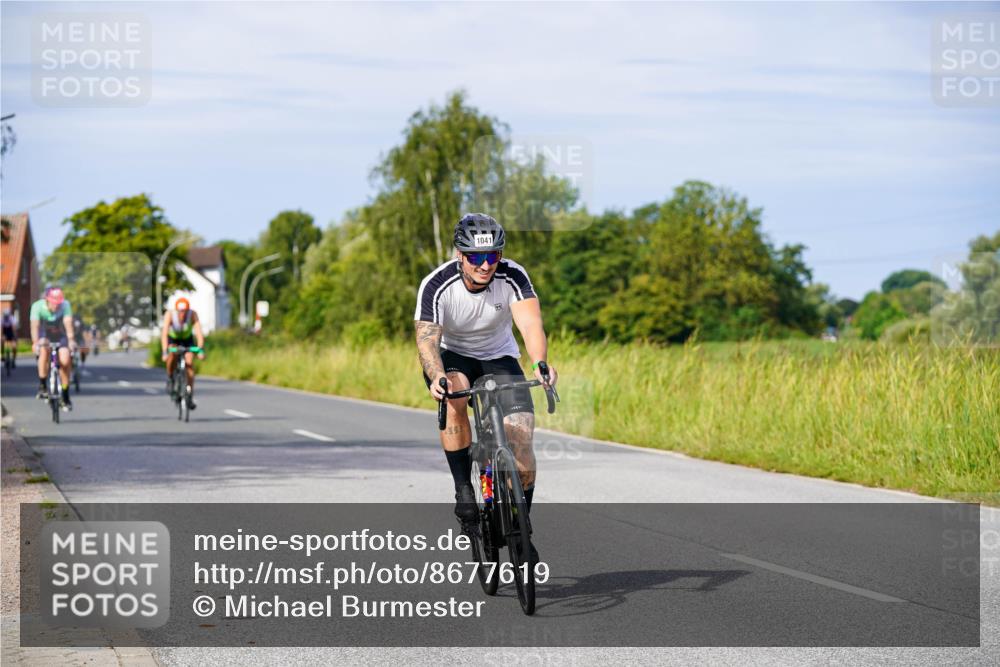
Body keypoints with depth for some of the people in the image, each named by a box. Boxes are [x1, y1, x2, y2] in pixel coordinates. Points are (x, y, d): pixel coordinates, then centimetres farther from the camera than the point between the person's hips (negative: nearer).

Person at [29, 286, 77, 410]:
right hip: (44, 337, -1)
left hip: (60, 337, 1)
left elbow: (68, 323, -34)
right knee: (44, 351, -32)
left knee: (65, 361, -18)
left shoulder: (65, 305, -23)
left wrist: (71, 340, -51)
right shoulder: (37, 306, -24)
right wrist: (35, 342, -50)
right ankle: (42, 386, -20)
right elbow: (35, 326, -34)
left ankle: (65, 396, -2)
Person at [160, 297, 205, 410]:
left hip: (187, 339, 1)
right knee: (172, 355, -32)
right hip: (172, 338, -1)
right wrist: (165, 352, -50)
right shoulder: (169, 315, -33)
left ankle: (190, 396, -8)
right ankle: (170, 378, -5)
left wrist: (201, 350, -48)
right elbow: (164, 334, -39)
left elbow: (199, 333, -36)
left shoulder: (193, 314, -31)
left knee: (190, 362, -16)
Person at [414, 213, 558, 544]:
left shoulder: (513, 277, -24)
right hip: (452, 357, -1)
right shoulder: (436, 285, -26)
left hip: (499, 357, 1)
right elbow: (426, 340, -33)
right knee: (453, 398, -37)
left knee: (522, 442, -14)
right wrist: (437, 377, -55)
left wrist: (539, 363, -58)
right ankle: (463, 489, -25)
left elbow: (531, 324, -37)